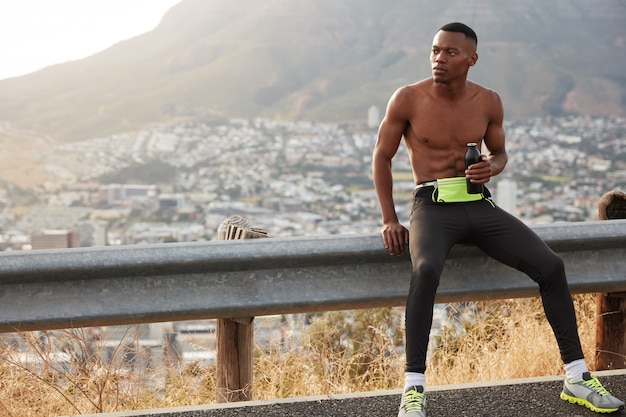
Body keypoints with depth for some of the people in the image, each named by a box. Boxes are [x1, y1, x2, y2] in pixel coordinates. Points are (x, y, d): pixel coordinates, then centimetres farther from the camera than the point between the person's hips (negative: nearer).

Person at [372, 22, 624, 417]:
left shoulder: (489, 102, 5)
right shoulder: (408, 99, -4)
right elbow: (382, 157, 3)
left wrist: (492, 167, -7)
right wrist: (389, 220, -5)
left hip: (480, 206, 4)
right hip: (433, 206, -4)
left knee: (551, 265, -12)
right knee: (427, 269, -37)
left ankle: (577, 377, -1)